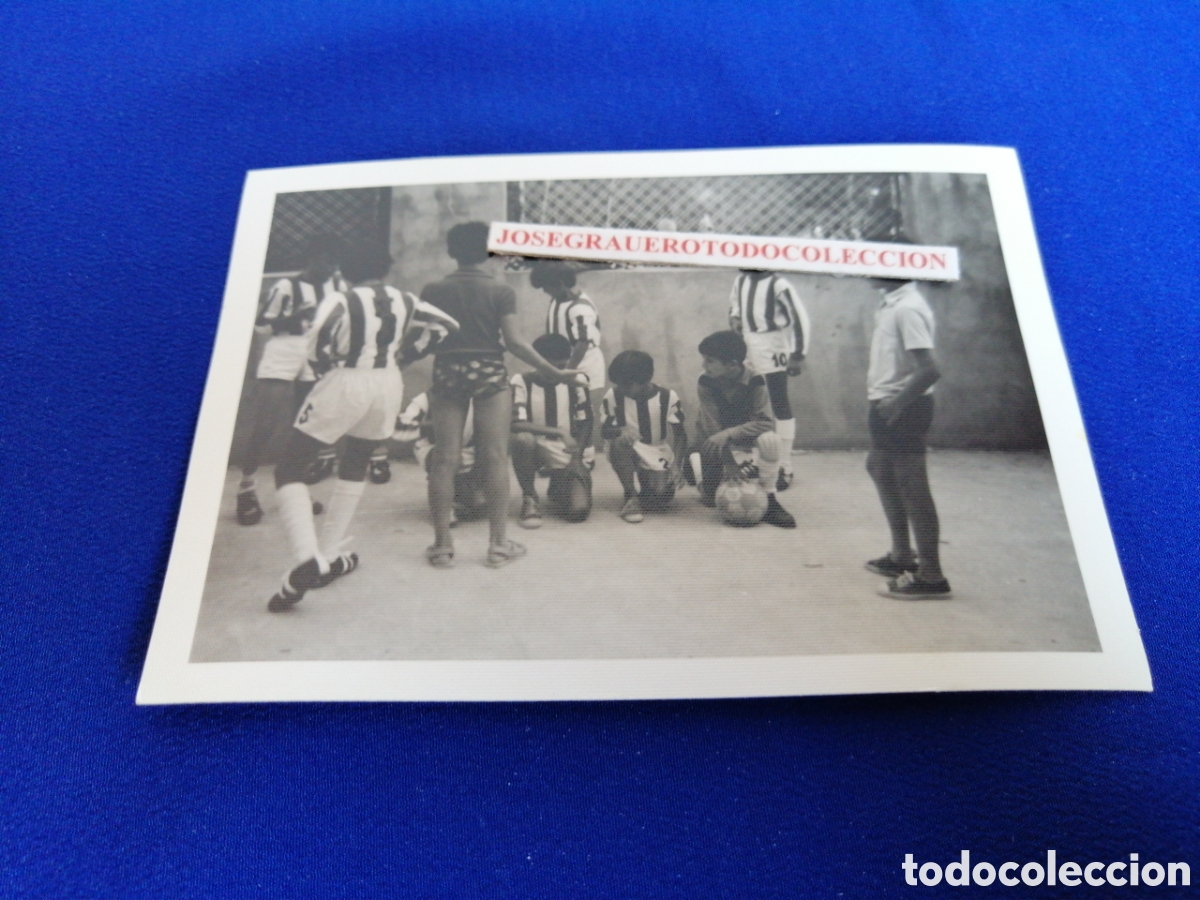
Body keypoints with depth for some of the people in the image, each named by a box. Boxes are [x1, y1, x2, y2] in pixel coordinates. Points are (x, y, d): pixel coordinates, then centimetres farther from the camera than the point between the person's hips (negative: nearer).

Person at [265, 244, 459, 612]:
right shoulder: (405, 302, 9)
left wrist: (322, 367, -3)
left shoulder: (341, 301, -7)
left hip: (345, 384, -6)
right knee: (354, 466, 25)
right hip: (388, 384, 6)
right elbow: (446, 325, 16)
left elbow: (320, 335, -23)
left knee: (289, 470, 1)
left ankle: (308, 560, -18)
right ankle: (330, 556, 27)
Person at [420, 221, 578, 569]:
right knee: (495, 458, 2)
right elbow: (514, 341, -8)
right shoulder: (500, 291, -2)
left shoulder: (433, 291, 3)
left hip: (447, 374, 2)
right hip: (489, 374, -2)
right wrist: (553, 371, -3)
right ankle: (498, 543, 6)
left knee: (445, 459, 3)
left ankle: (442, 544, 7)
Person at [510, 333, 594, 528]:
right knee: (522, 439, -38)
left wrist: (576, 458, -10)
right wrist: (559, 432, -29)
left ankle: (557, 491, 20)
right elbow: (516, 424, -23)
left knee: (579, 510, -21)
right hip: (534, 448, -1)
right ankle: (529, 498, -11)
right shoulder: (521, 382, -12)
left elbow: (585, 424, 4)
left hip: (567, 455, 2)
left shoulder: (576, 384, -4)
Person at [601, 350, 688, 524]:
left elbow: (680, 435, -7)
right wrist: (621, 430, -30)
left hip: (660, 461, -1)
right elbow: (606, 431, -5)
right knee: (619, 443, -33)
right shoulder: (613, 395, -9)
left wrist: (676, 465, -24)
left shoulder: (668, 397, -10)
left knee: (660, 500, -25)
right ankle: (632, 496, -19)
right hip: (632, 458, 1)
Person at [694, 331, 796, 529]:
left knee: (770, 440, -36)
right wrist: (738, 461, -34)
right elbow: (713, 428, -24)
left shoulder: (755, 382, -21)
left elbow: (766, 423, -28)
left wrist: (729, 433, -41)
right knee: (711, 499, -1)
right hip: (720, 447, 1)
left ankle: (768, 499, -20)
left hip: (746, 441, -1)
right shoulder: (705, 383, -18)